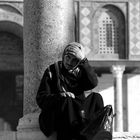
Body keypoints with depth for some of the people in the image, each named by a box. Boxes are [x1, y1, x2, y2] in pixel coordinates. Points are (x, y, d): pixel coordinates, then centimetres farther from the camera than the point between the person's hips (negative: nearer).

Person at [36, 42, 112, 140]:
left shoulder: (79, 72, 16)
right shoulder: (52, 71, 8)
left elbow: (93, 83, -7)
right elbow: (41, 99, -2)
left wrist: (83, 61, -9)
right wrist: (59, 96, -21)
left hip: (77, 112, 3)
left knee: (96, 97, -19)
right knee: (66, 100, -32)